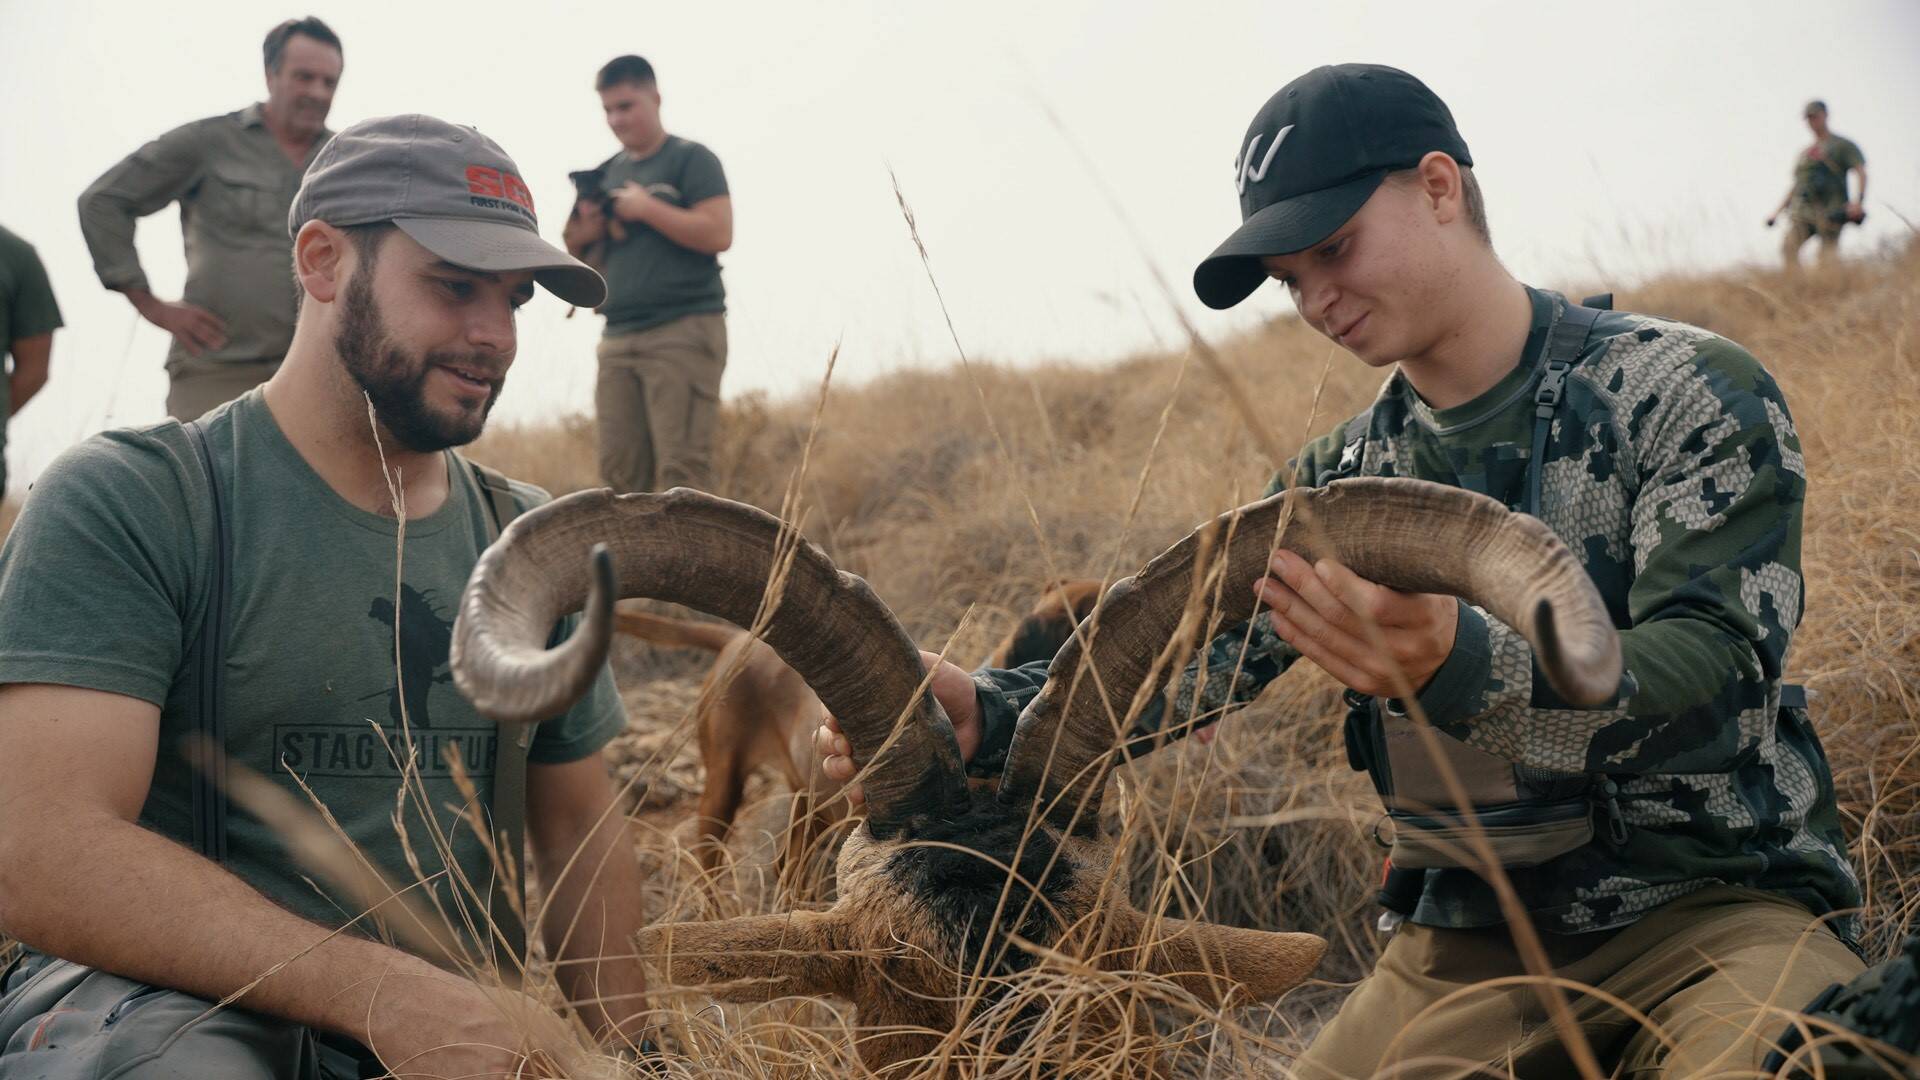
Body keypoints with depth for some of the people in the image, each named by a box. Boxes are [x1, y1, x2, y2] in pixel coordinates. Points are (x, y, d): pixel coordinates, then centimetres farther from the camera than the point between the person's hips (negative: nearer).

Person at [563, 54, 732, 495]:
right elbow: (575, 247, 25)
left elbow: (718, 234, -10)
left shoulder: (691, 160, 2)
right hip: (619, 336, 6)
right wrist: (586, 230, 3)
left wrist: (647, 209, -11)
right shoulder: (607, 173, 20)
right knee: (621, 470, 1)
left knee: (681, 469, -13)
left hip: (684, 330, -6)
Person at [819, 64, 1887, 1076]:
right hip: (1471, 937, 5)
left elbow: (1711, 668, -21)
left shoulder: (1690, 391, -6)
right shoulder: (1344, 478, 9)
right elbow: (1186, 659, 0)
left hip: (1719, 898, -5)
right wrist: (987, 713, -21)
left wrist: (1456, 667, -40)